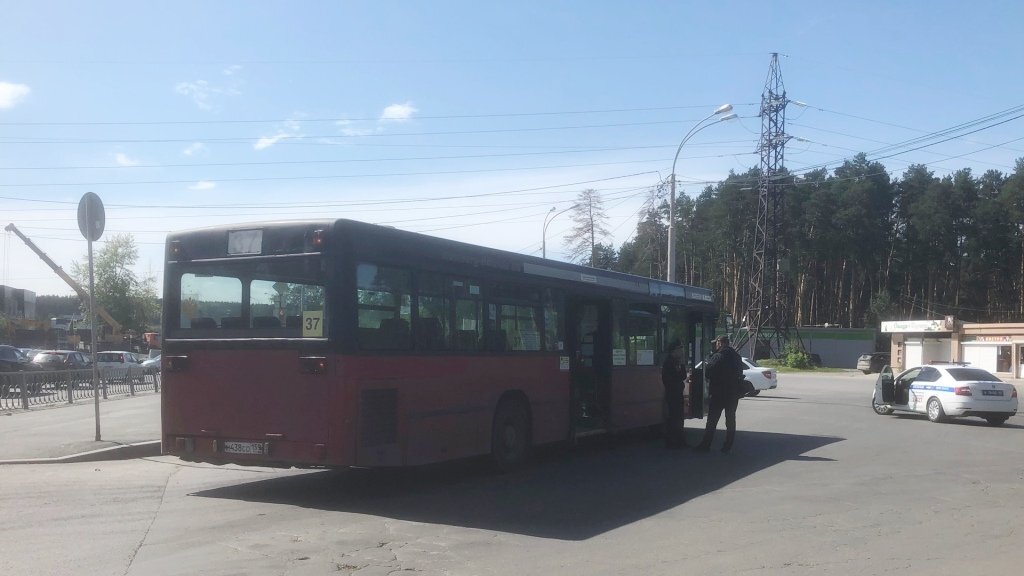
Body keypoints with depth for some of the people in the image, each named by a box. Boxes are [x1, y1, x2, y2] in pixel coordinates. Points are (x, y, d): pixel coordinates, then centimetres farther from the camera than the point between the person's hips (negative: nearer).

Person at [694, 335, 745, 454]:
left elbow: (708, 372, -16)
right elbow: (740, 374, 14)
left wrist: (705, 364, 1)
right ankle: (728, 447, 13)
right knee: (730, 419, 12)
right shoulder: (737, 356, 8)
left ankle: (705, 445, 1)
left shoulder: (718, 357, -15)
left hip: (719, 393, -6)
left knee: (712, 420, 0)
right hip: (734, 393, 6)